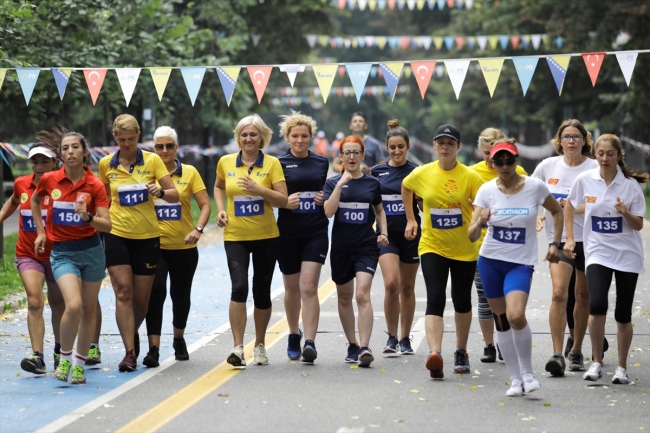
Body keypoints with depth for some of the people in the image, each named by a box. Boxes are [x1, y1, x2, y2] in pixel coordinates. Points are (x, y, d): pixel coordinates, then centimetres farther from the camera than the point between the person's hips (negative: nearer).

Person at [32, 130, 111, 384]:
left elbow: (106, 225, -10)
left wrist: (88, 217, -29)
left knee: (89, 308, 7)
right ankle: (64, 358, 1)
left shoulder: (95, 185, -7)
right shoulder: (49, 180, -4)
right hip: (62, 251, -1)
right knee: (73, 305, -20)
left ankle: (79, 364, 23)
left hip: (91, 250, 1)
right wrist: (40, 232, 15)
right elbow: (35, 201, 19)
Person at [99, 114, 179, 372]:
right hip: (116, 235, 0)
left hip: (147, 237, 0)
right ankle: (130, 352, -9)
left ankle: (133, 334, 37)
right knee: (123, 293, -11)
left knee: (141, 298, 8)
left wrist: (160, 192, -22)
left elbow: (175, 195, -3)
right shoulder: (106, 164, 3)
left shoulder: (152, 160, -2)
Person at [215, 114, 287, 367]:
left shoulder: (272, 164, -3)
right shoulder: (226, 162, 3)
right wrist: (220, 209, 5)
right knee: (239, 287, -16)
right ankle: (238, 348, -14)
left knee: (262, 291, 9)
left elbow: (283, 200, -8)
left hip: (266, 237, 0)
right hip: (235, 236, 0)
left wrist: (259, 189, -22)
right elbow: (219, 187, 22)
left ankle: (260, 345, 26)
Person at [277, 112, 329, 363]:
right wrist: (285, 202, -17)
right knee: (292, 288, 12)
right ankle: (293, 336, 33)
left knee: (309, 287, -13)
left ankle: (309, 342, -16)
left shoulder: (321, 163, 9)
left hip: (316, 232, 0)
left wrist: (326, 198, 0)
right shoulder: (279, 163, 1)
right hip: (288, 233, 0)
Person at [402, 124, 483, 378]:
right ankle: (435, 354, -28)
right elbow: (405, 187, 18)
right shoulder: (422, 174, -3)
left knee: (462, 302, 14)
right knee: (435, 300, -15)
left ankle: (461, 353, 32)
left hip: (464, 250, 0)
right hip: (432, 247, 0)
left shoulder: (470, 176, -9)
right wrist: (410, 219, 18)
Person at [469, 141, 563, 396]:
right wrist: (480, 222, -29)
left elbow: (557, 212, 13)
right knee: (501, 321, 5)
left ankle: (527, 373, -2)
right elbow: (472, 236, -8)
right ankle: (515, 379, 17)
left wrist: (555, 244, 6)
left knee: (516, 316, -22)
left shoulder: (535, 187, -7)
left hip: (521, 263, -2)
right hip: (490, 261, 2)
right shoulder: (487, 190, -4)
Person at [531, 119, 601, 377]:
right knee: (559, 293, -16)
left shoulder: (594, 168, -4)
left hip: (588, 239, 0)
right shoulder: (548, 166, 2)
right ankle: (557, 355, -16)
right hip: (559, 238, 0)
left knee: (583, 296, 10)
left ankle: (576, 351, 25)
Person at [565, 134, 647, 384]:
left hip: (627, 255, 0)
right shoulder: (585, 180, -3)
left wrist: (625, 212, -21)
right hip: (597, 253, 0)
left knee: (623, 314, 3)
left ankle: (622, 367, 19)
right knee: (597, 305, -20)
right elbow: (570, 206, 15)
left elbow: (638, 225, -1)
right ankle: (596, 362, -5)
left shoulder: (630, 185, -5)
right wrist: (570, 238, 9)